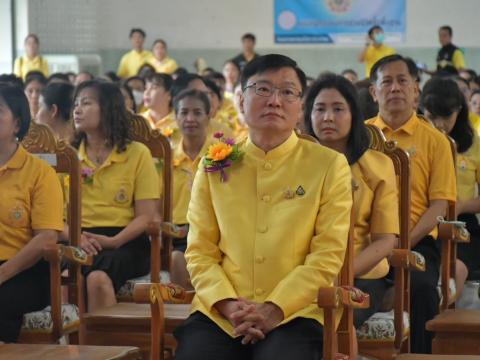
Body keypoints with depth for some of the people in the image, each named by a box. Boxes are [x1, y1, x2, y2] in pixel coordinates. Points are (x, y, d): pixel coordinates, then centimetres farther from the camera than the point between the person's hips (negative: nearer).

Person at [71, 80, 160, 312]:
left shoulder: (137, 154, 8)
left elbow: (146, 217, 2)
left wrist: (114, 241, -15)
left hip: (125, 241, -2)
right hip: (78, 241, 2)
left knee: (98, 277, -35)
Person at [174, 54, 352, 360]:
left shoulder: (329, 165, 6)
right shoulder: (214, 166, 12)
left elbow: (327, 253, -1)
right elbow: (199, 250, 9)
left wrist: (274, 309, -12)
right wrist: (227, 303, -9)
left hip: (294, 312, -2)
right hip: (219, 312, 2)